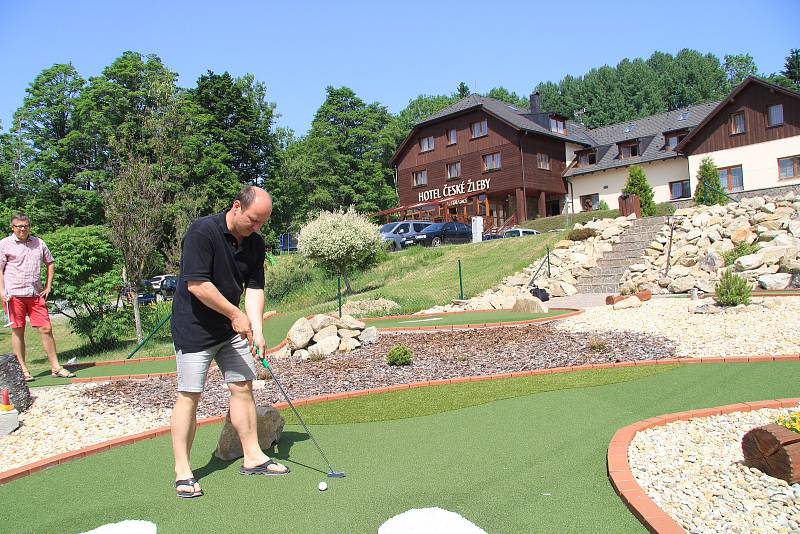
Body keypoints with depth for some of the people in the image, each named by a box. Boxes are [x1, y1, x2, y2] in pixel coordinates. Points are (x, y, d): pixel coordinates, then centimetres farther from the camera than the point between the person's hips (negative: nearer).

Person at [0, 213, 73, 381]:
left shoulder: (38, 243, 12)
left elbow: (50, 263, 21)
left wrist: (48, 286, 13)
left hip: (36, 294, 3)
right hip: (14, 294, -3)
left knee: (46, 329, 1)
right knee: (18, 331, 2)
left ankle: (55, 367, 7)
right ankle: (23, 369, 11)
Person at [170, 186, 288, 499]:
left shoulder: (255, 244, 0)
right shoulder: (202, 232, -21)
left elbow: (254, 288, 0)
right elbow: (196, 284, -25)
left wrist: (256, 330, -11)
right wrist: (236, 314, -19)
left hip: (232, 328, 7)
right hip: (195, 328, -7)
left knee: (243, 387, 8)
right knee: (189, 395, -2)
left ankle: (252, 457, 19)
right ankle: (182, 472, 10)